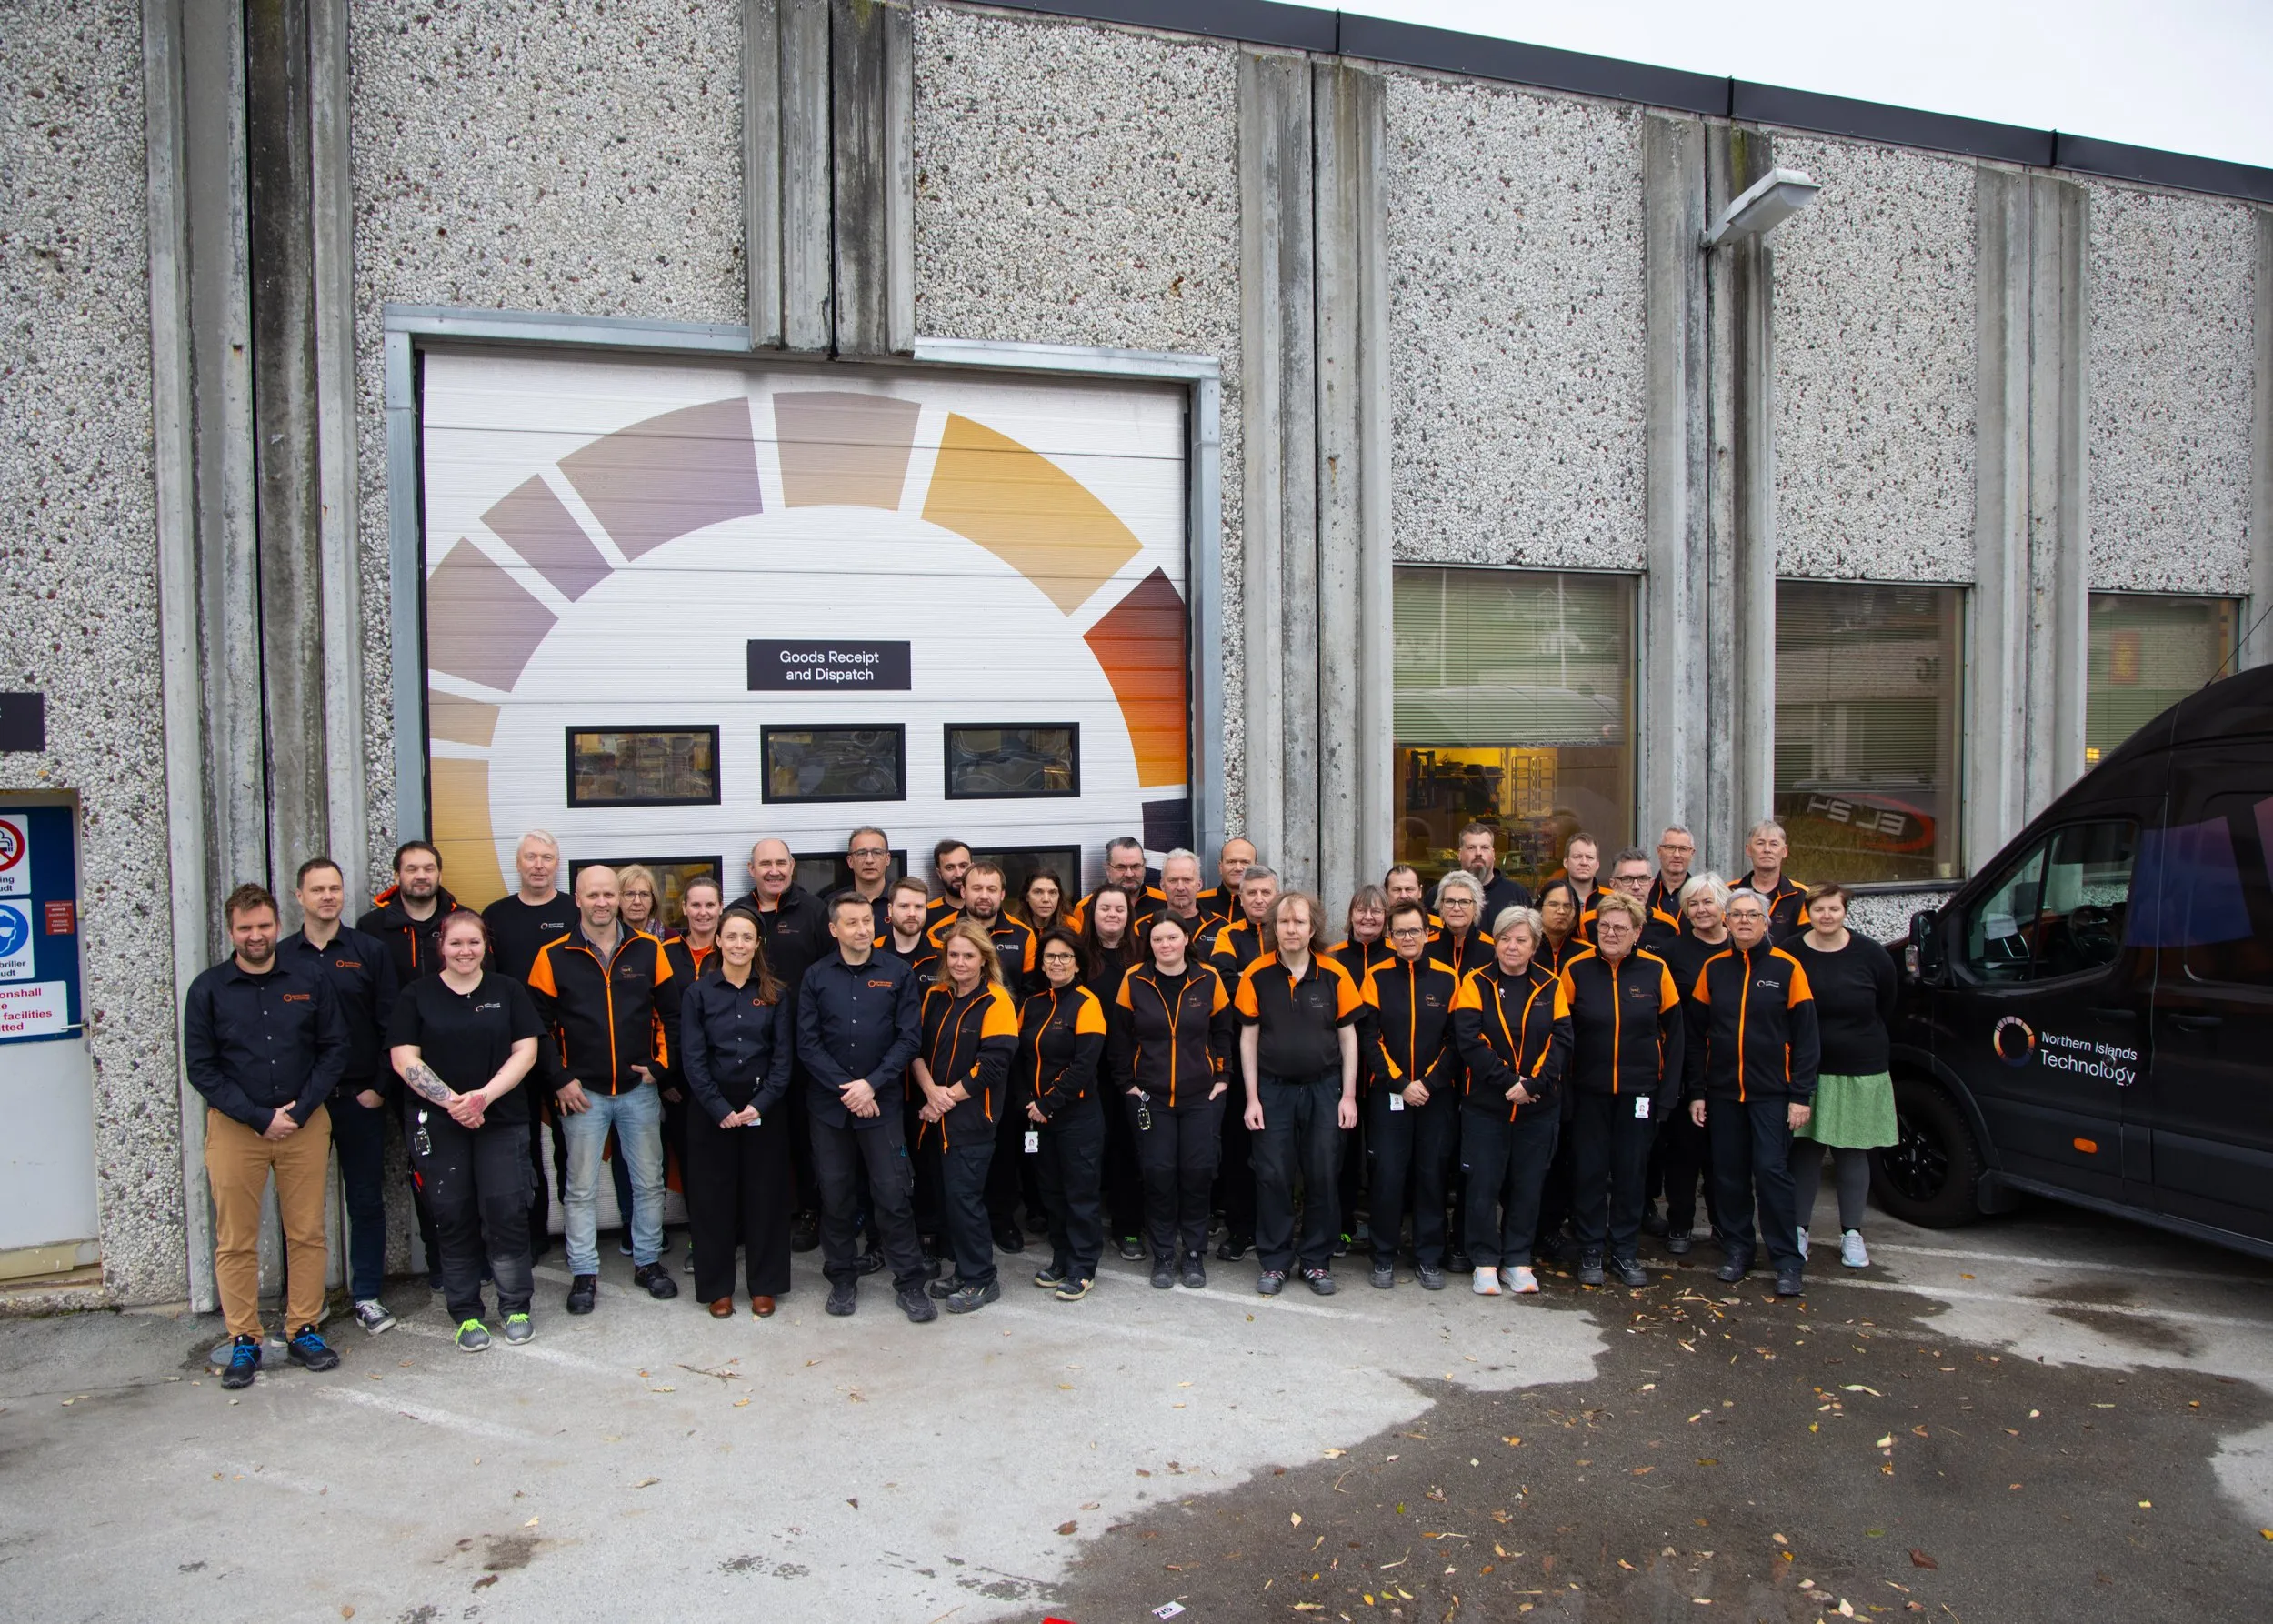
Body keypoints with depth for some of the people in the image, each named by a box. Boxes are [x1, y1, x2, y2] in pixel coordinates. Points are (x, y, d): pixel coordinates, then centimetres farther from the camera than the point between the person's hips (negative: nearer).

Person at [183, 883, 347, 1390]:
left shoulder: (309, 982, 4)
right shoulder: (208, 988, 0)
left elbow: (334, 1050, 5)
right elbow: (200, 1067, -2)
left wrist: (300, 1110, -7)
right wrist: (260, 1117, -10)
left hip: (306, 1123, 1)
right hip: (235, 1127, -1)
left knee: (308, 1233, 4)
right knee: (235, 1241, 2)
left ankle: (304, 1331, 15)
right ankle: (244, 1341, 13)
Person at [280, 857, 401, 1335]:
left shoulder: (370, 951, 2)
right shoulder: (280, 957, 5)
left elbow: (389, 1026, 0)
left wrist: (379, 1087, -6)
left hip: (360, 1098, 0)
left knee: (366, 1199, 6)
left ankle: (367, 1295, 16)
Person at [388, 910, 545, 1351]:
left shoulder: (508, 991, 8)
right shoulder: (416, 995, 6)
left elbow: (526, 1050, 2)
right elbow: (404, 1059, -2)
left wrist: (485, 1095, -12)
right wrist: (451, 1100, -13)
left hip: (501, 1119, 0)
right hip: (436, 1124, 0)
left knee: (506, 1210, -6)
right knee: (453, 1216, 3)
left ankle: (515, 1306, 10)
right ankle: (466, 1314, 16)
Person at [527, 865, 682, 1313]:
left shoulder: (648, 950, 0)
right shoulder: (553, 956, -3)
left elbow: (670, 1012, 5)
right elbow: (538, 1024, -1)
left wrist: (660, 1064, -2)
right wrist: (560, 1080, -6)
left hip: (639, 1089, 1)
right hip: (582, 1092, -1)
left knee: (649, 1181, 10)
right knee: (582, 1188, 6)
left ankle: (648, 1260, 25)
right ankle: (584, 1273, 18)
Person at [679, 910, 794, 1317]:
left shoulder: (773, 993, 3)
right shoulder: (697, 992, 0)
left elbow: (783, 1055, 0)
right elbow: (692, 1058, -4)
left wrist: (761, 1104, -12)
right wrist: (720, 1109, -13)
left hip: (764, 1107, 1)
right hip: (712, 1109, -1)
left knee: (765, 1196, 5)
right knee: (714, 1198, 5)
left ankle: (764, 1285, 18)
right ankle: (717, 1287, 18)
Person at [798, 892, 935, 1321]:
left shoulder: (898, 973, 0)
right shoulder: (816, 976, 2)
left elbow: (909, 1038, -3)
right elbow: (807, 1044, -1)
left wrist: (871, 1084, -12)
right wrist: (845, 1088, -10)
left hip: (881, 1103, -1)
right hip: (828, 1104, 1)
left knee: (893, 1194, -1)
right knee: (835, 1196, 9)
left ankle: (909, 1282, 11)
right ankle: (842, 1279, 24)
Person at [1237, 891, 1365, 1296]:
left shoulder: (1334, 975, -5)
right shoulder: (1257, 975, -5)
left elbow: (1348, 1037, 3)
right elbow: (1248, 1039, 1)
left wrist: (1348, 1095, -1)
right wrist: (1252, 1098, -2)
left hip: (1324, 1088, 0)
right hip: (1273, 1088, 0)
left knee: (1323, 1176, 5)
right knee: (1272, 1176, 3)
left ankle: (1317, 1260, 20)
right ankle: (1275, 1260, 17)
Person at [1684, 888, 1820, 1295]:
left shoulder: (1787, 967, -3)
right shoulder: (1713, 968, 5)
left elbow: (1805, 1036, -3)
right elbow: (1698, 1035, 8)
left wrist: (1801, 1095, -8)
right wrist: (1696, 1092, 4)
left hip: (1772, 1092, -3)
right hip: (1722, 1092, 3)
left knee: (1772, 1170, -6)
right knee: (1728, 1173, 7)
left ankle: (1788, 1261, 5)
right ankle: (1737, 1249, 22)